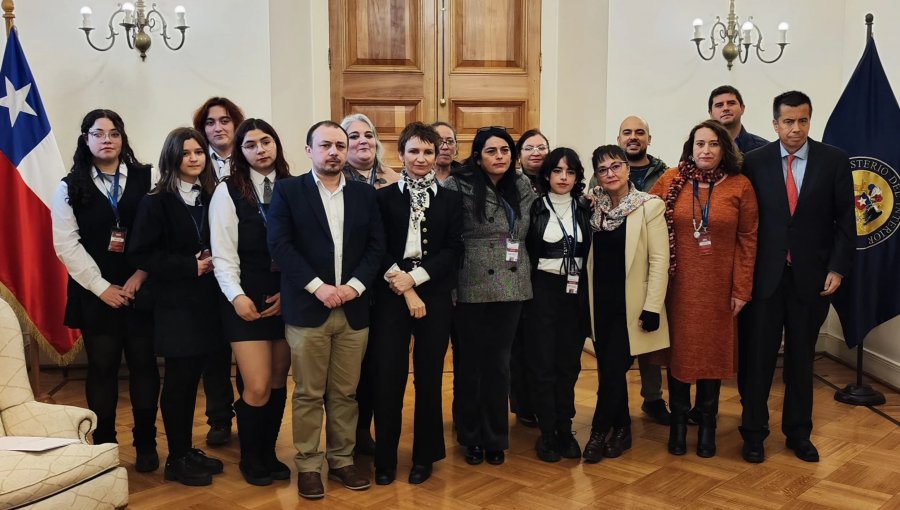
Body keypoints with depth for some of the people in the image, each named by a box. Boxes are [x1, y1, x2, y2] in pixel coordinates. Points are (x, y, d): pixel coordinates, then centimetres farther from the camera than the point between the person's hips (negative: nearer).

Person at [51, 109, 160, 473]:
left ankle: (146, 443, 16)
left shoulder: (145, 179, 4)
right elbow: (66, 244, -2)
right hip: (95, 293, 0)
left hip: (141, 289, 0)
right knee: (102, 368, 6)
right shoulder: (71, 187, 6)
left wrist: (141, 274, -11)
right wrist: (102, 287, -10)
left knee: (144, 365, 4)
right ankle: (104, 446, 18)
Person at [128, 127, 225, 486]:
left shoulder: (210, 198, 7)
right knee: (178, 380, 2)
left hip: (205, 301, 5)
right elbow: (141, 254, -12)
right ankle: (176, 460, 14)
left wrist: (212, 263, -5)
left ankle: (188, 451, 24)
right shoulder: (156, 202, -8)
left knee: (192, 379, 12)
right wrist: (191, 266, -16)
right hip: (175, 303, -5)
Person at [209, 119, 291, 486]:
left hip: (288, 298, 3)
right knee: (257, 387, -4)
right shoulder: (228, 192, -1)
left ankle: (268, 453, 27)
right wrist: (236, 296, -16)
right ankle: (250, 457, 19)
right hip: (248, 300, -3)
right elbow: (223, 255, -5)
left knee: (278, 383, 10)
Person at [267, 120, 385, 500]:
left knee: (345, 393, 10)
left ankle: (341, 461, 22)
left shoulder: (365, 194, 11)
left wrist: (355, 285, -9)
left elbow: (376, 245, 6)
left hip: (353, 309, 3)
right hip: (307, 308, -3)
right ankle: (308, 466, 16)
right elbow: (279, 244, -8)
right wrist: (318, 287, -15)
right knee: (309, 394, 4)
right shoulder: (288, 190, 1)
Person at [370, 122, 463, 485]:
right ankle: (385, 458, 13)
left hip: (435, 296, 1)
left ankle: (424, 455, 20)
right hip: (390, 295, -1)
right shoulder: (384, 197, 6)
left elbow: (453, 249, -1)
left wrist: (415, 277, -12)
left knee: (429, 377, 6)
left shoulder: (451, 199, 8)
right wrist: (403, 288, -12)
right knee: (388, 376, -1)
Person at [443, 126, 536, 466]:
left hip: (512, 287, 4)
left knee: (499, 363, 11)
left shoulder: (523, 186, 7)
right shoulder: (460, 187, -9)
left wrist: (523, 268, 12)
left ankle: (496, 438, 24)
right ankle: (471, 437, 25)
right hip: (472, 288, -3)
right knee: (471, 362, 8)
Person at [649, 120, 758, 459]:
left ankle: (707, 424, 24)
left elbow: (747, 240, -2)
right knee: (679, 350, 8)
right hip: (679, 285, 0)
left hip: (718, 287, 0)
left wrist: (742, 288, -5)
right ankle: (678, 422, 22)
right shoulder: (670, 181, -1)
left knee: (713, 351, 9)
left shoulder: (740, 186, -2)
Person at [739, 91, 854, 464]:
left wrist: (837, 268, -5)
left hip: (812, 276, 1)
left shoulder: (834, 160, 0)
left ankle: (798, 432, 27)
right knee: (758, 356, 5)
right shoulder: (755, 161, -1)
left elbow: (845, 220, 2)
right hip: (764, 275, -1)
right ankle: (754, 432, 19)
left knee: (801, 358, 13)